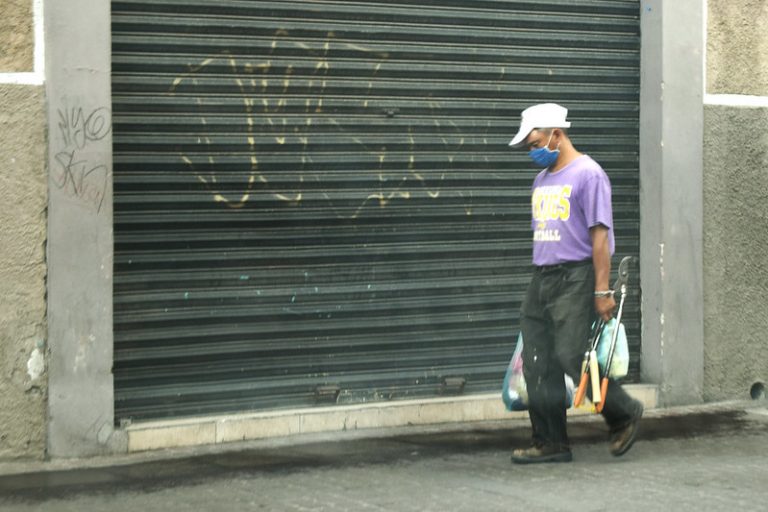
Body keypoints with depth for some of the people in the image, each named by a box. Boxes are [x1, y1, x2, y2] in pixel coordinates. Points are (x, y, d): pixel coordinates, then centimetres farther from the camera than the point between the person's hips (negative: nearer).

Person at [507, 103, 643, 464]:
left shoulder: (587, 174, -8)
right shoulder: (541, 180, 18)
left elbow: (600, 235, -12)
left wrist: (602, 291, -16)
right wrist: (540, 281, 19)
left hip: (575, 278, -8)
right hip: (540, 278, 8)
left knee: (571, 358, -13)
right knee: (538, 366, 4)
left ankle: (625, 414, 10)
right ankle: (551, 443, 11)